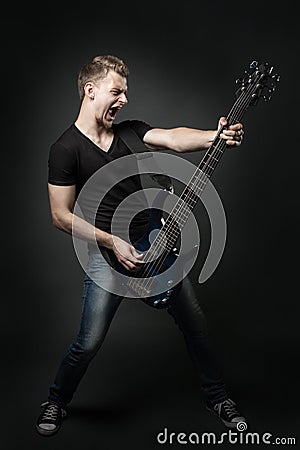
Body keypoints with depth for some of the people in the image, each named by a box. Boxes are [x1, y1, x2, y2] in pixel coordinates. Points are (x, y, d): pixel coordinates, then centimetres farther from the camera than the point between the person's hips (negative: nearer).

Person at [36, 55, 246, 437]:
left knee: (194, 322, 9)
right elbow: (61, 216, -9)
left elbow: (173, 138, -13)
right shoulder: (66, 149, -8)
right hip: (105, 252, -5)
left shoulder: (130, 131, 6)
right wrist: (112, 242, -17)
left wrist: (216, 136, -32)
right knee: (89, 342, -5)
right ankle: (55, 403, 25)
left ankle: (217, 398, 29)